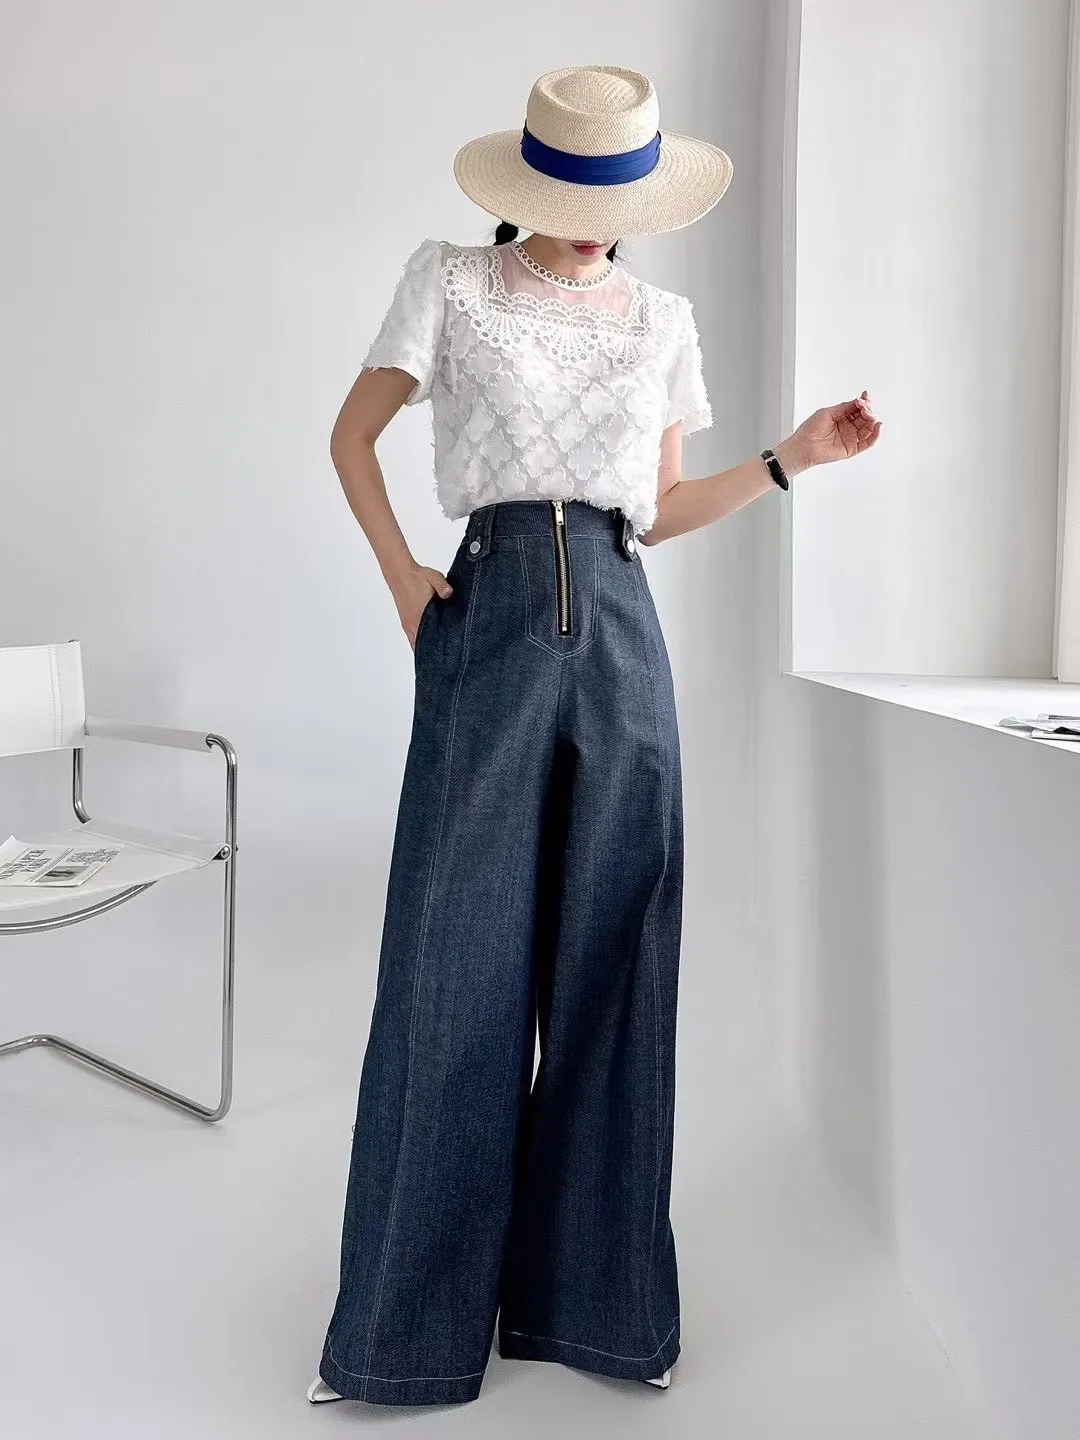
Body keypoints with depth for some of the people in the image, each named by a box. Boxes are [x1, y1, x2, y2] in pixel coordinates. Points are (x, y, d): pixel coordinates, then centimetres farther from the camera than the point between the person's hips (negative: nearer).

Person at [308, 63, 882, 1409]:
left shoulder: (664, 320, 17)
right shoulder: (449, 282, 8)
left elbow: (658, 510, 18)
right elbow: (352, 437, 11)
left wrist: (793, 455, 10)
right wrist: (401, 573, -2)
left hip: (621, 628, 3)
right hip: (492, 615, -3)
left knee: (613, 953, 3)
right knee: (462, 954, -3)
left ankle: (591, 1289, 18)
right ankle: (413, 1312, 12)